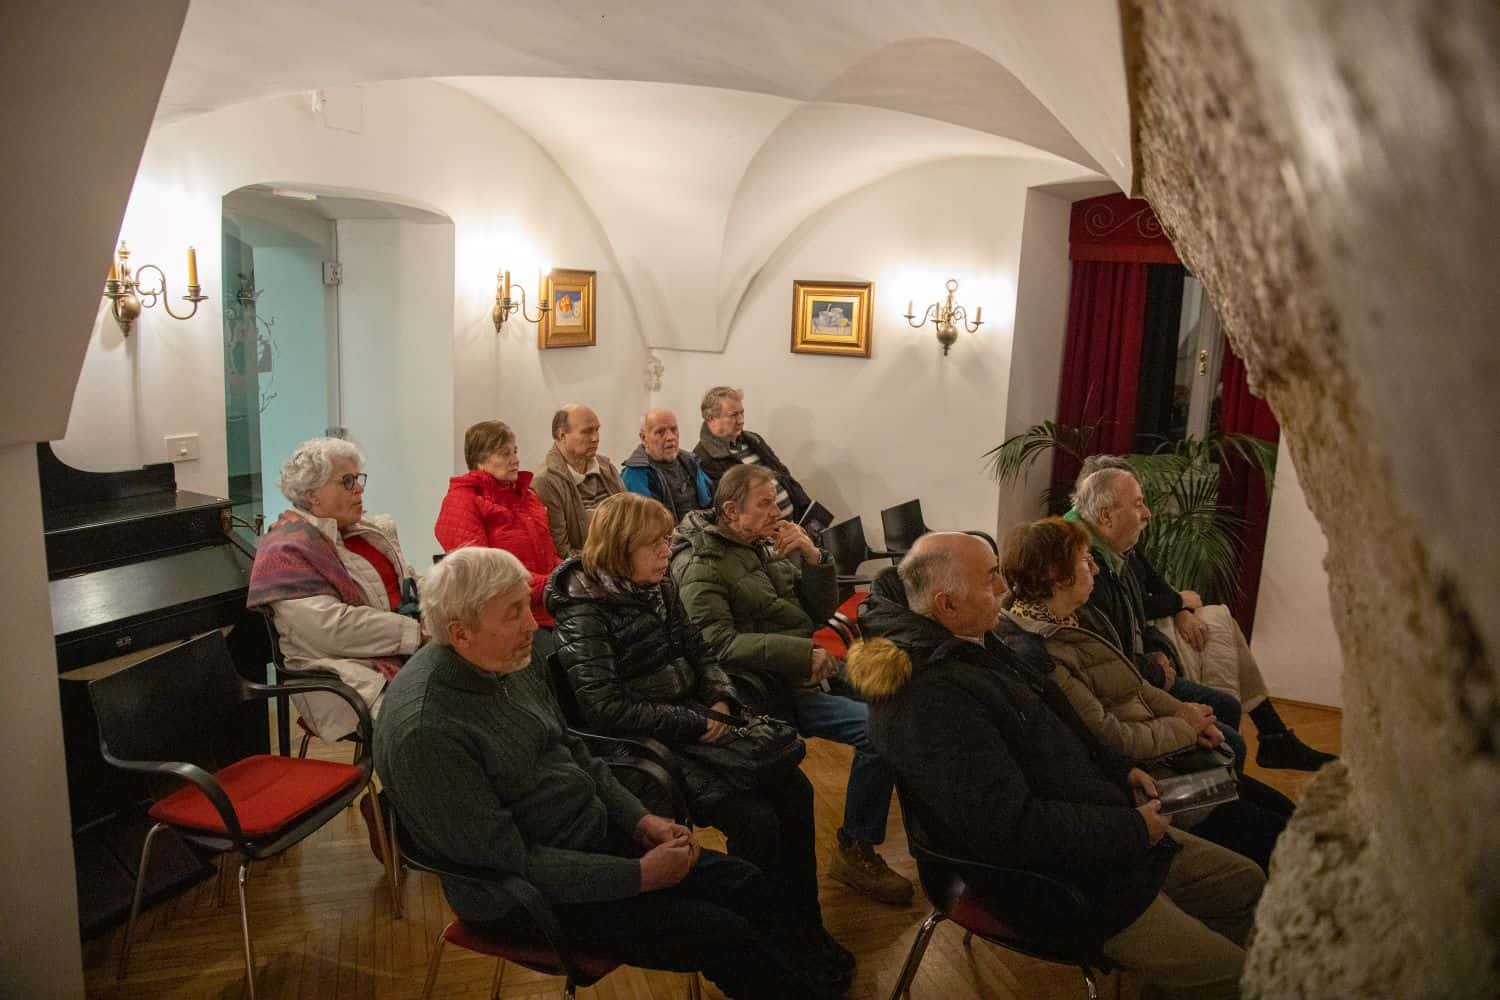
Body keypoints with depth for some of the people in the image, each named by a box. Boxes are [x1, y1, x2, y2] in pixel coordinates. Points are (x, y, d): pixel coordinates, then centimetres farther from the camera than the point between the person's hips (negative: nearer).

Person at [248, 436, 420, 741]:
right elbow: (332, 627, -16)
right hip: (358, 677, -7)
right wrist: (416, 633, -17)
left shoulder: (373, 529, 20)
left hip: (414, 655, 7)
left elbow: (413, 585, 23)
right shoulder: (286, 552, -5)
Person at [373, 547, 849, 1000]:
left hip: (595, 833, 7)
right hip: (530, 894, -7)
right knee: (726, 936, -12)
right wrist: (639, 875, -21)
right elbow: (510, 862, -24)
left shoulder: (509, 661, -3)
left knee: (750, 888, 2)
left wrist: (640, 820, -1)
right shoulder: (424, 731, -28)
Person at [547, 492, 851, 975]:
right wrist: (696, 725, -20)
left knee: (793, 789, -8)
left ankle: (807, 928, 7)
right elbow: (609, 711, -21)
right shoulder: (586, 613, -16)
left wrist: (721, 701, -6)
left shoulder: (660, 588, 7)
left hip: (695, 724, 8)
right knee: (755, 819, -20)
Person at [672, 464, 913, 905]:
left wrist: (813, 557, -5)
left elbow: (822, 612, 12)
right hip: (770, 687, -7)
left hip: (812, 670, 7)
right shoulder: (700, 565, -8)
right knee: (878, 727, -26)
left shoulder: (771, 543, 11)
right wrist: (803, 653, -24)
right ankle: (855, 851, -5)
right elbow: (721, 643, -20)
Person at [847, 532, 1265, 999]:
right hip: (1055, 882, -10)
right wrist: (1132, 829, -20)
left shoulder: (971, 644, 1)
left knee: (1245, 882, 19)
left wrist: (1119, 770, 6)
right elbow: (1012, 828, -32)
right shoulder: (931, 700, -32)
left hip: (1100, 828, 10)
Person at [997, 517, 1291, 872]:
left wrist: (1179, 709, -4)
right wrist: (1183, 726, -8)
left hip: (1160, 757, 10)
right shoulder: (1038, 653, -25)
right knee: (1272, 834, -6)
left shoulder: (1079, 618, 7)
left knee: (1283, 809, 11)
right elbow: (1110, 737, -23)